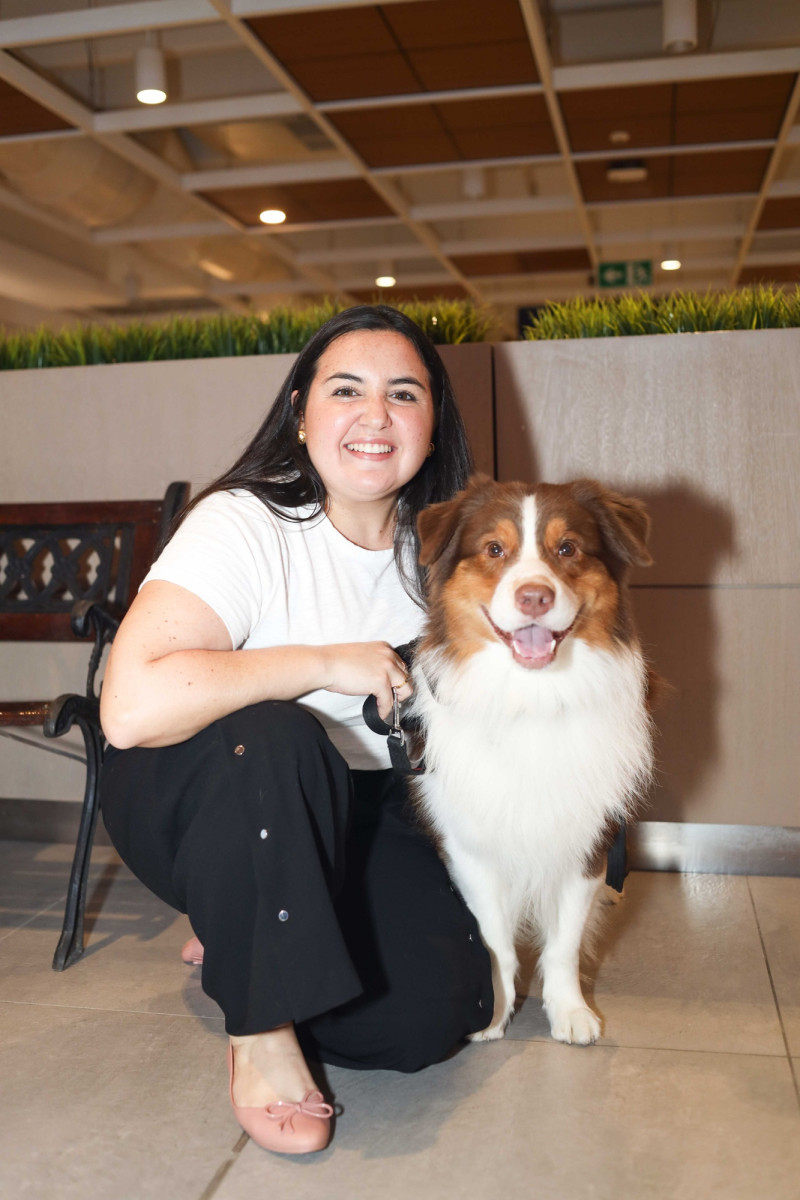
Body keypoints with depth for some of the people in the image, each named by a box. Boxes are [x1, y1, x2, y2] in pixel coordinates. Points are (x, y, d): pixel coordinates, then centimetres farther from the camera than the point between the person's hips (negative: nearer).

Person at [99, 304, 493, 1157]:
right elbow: (132, 707, -37)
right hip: (188, 799, -5)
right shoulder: (243, 526, -22)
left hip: (346, 813, 5)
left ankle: (237, 943, 13)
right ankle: (259, 1032, -17)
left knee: (436, 1012, -14)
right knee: (273, 738, -39)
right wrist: (326, 663, -30)